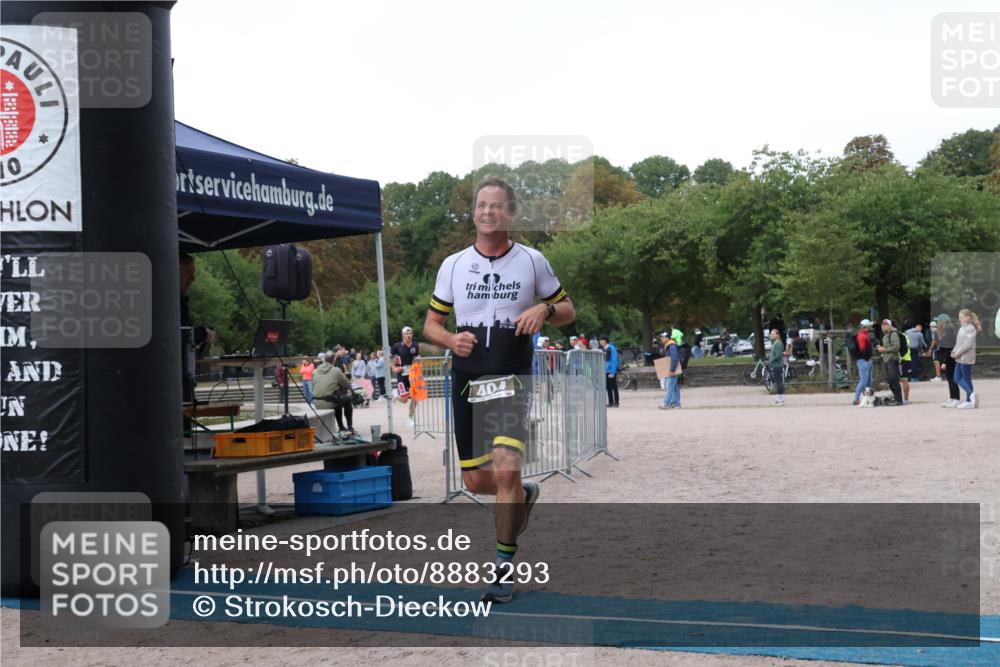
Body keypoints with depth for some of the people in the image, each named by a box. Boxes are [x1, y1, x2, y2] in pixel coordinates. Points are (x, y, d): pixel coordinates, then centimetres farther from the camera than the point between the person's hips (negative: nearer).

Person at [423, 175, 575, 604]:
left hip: (512, 380, -3)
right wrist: (450, 340, -11)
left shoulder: (532, 262, 2)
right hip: (466, 381, 3)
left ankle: (504, 567, -4)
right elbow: (431, 324, 11)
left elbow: (568, 311, 11)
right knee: (475, 481, 6)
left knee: (507, 469, -19)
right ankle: (524, 495, 41)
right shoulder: (453, 265, 5)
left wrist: (544, 311, -12)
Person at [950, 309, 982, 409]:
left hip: (966, 358, -9)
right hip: (960, 358, 9)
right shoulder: (962, 328, 15)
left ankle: (969, 401, -1)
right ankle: (972, 394, 13)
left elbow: (968, 344, -22)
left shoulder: (970, 328, -14)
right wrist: (954, 351, 4)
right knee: (957, 379, 9)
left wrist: (957, 353, -19)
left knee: (967, 379, -5)